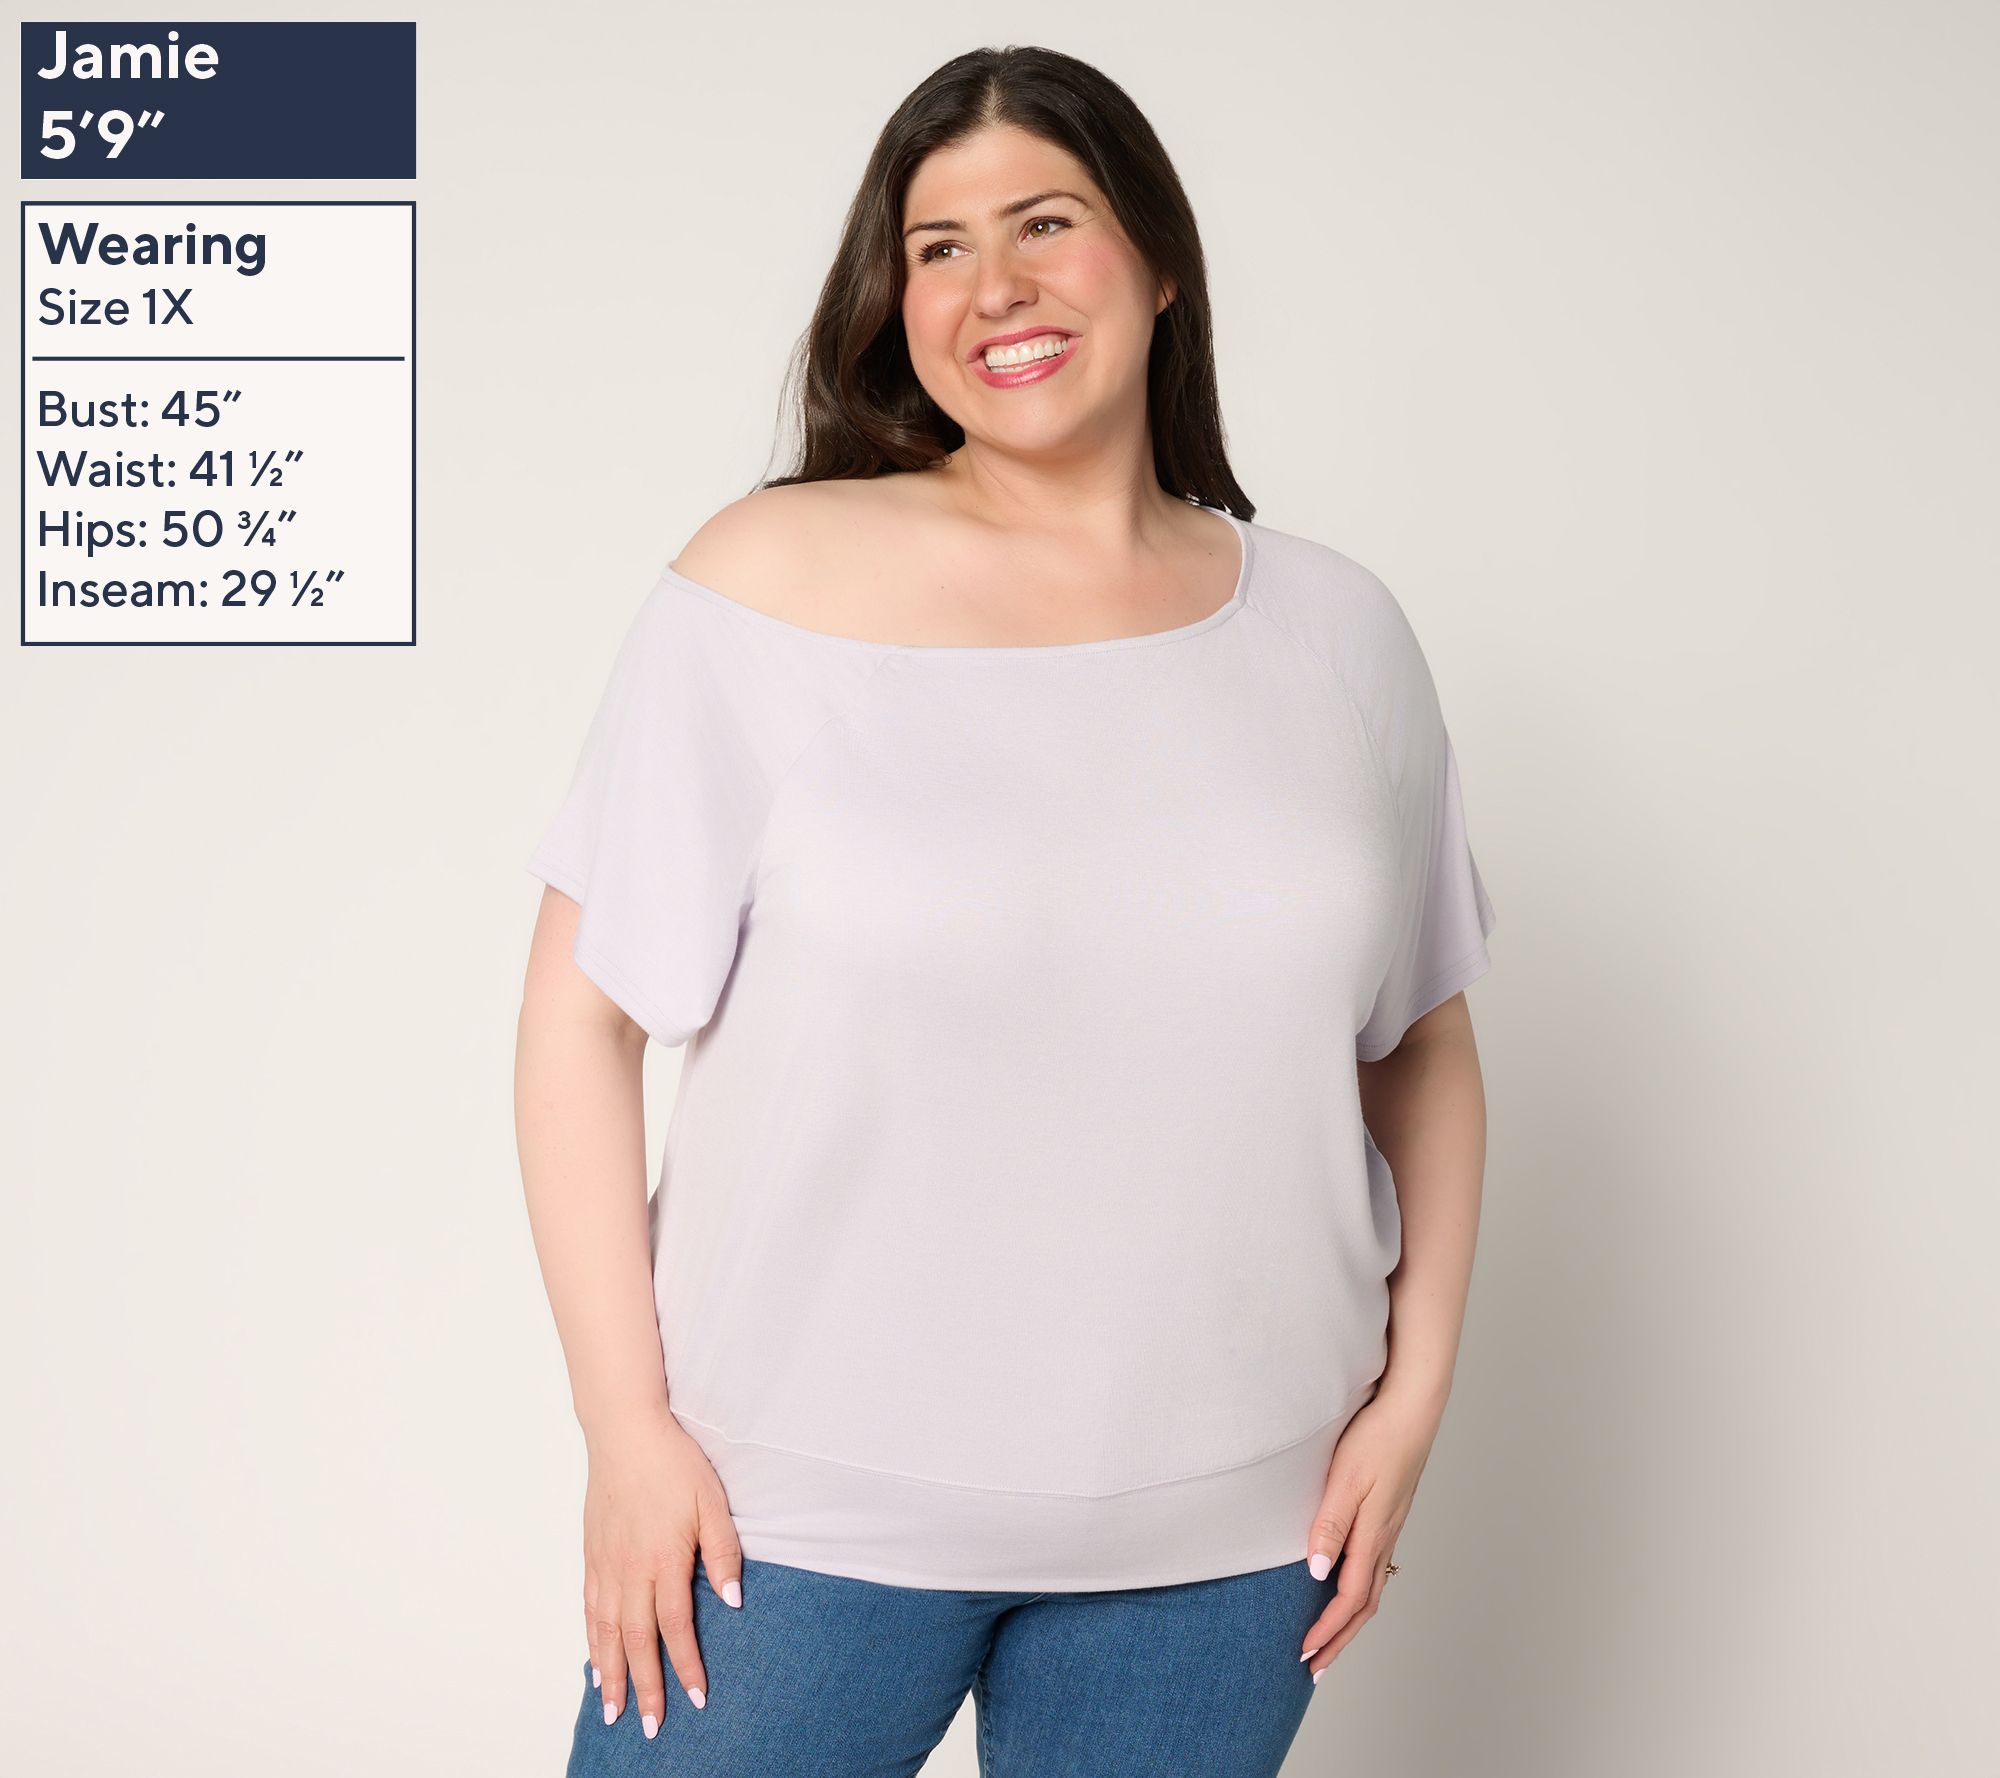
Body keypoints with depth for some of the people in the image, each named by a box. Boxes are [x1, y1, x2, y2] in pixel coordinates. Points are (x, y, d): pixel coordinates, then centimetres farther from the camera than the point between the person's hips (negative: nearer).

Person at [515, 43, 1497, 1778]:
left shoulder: (1336, 630, 4)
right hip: (798, 1499, -2)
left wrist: (1415, 1390, 4)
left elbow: (1424, 1044, 11)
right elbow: (583, 1014, -6)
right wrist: (627, 1422, -8)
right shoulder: (773, 580, -6)